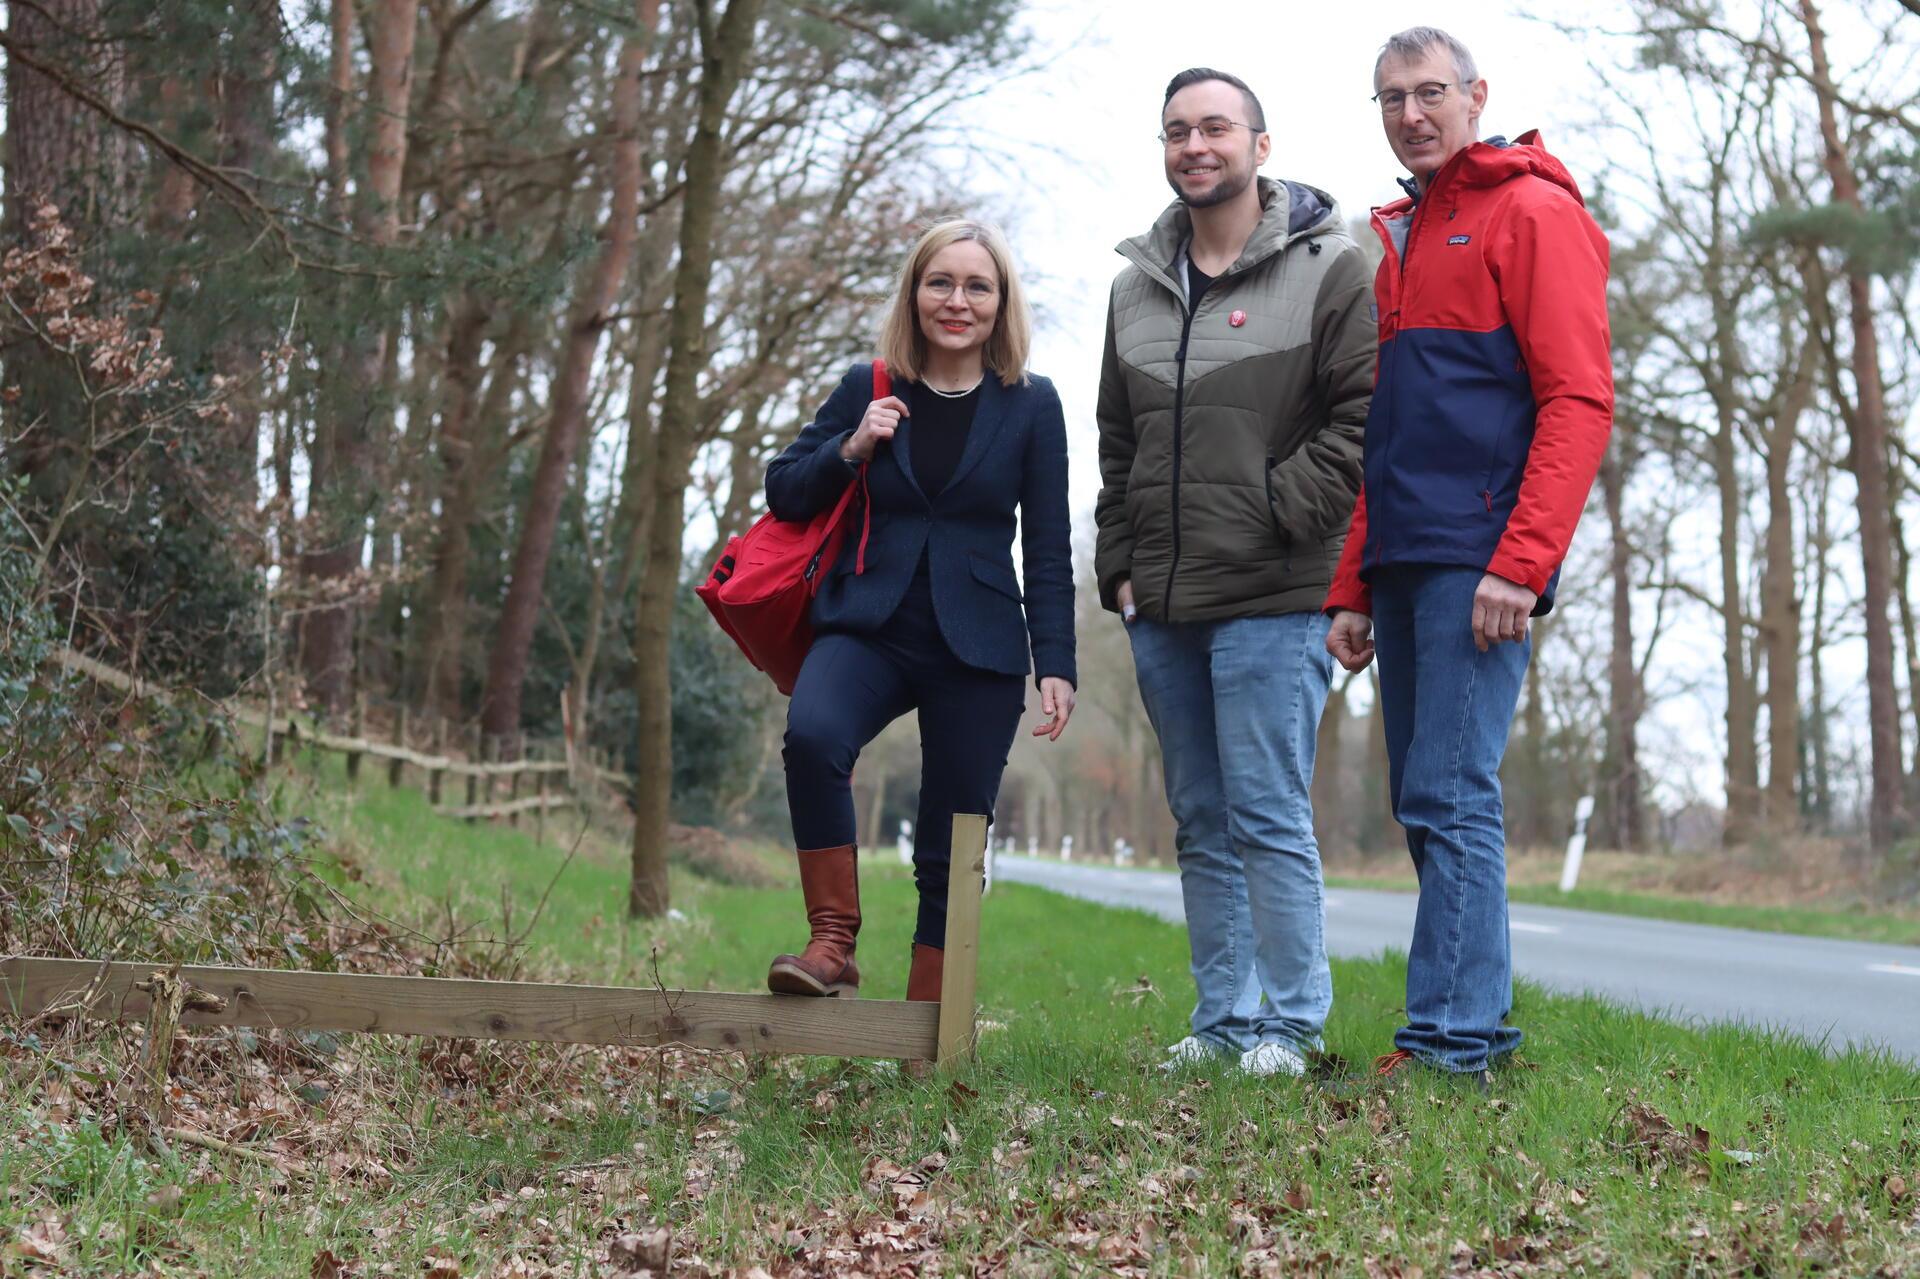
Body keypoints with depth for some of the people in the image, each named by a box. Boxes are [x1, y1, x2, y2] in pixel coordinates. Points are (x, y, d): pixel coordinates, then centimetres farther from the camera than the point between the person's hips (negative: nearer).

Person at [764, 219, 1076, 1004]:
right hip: (870, 629, 0)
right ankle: (833, 945, -21)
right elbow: (783, 495, 10)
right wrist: (850, 450, -7)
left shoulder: (1031, 405, 5)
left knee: (951, 851, 1)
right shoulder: (867, 389, 8)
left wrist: (1056, 665, -3)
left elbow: (1048, 550, 5)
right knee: (811, 734, -31)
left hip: (978, 648, 0)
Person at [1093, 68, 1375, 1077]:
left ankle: (1288, 1023, 3)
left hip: (1270, 600, -6)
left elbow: (1364, 412, -8)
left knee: (1268, 819, -6)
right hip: (1161, 607, 6)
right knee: (1202, 824, 10)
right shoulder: (1138, 285, 17)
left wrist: (1280, 510, -13)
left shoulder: (1325, 267, -2)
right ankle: (1223, 1020, 18)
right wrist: (1118, 564, 13)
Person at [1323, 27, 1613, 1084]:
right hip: (1404, 567, 8)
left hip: (1478, 563, -8)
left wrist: (1521, 561, -19)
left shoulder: (1532, 213, -2)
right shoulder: (1400, 242, 23)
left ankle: (1452, 1041, -8)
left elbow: (1579, 399, -11)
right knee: (1423, 804, 8)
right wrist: (1353, 587, 17)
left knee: (1451, 797, -11)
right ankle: (1473, 1025, 13)